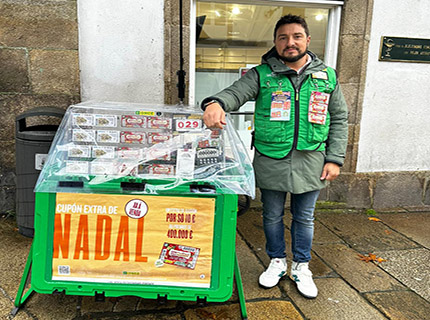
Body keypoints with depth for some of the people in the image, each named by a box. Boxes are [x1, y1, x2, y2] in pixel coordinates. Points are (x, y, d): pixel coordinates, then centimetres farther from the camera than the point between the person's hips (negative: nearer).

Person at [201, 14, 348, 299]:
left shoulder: (327, 77, 5)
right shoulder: (262, 75, -1)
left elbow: (340, 119, 8)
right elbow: (235, 93, -17)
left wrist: (335, 159, 0)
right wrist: (216, 103, -41)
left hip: (310, 163, 1)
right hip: (271, 162, -1)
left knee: (304, 218, 14)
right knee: (272, 216, 14)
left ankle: (301, 267, 34)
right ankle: (277, 262, 36)